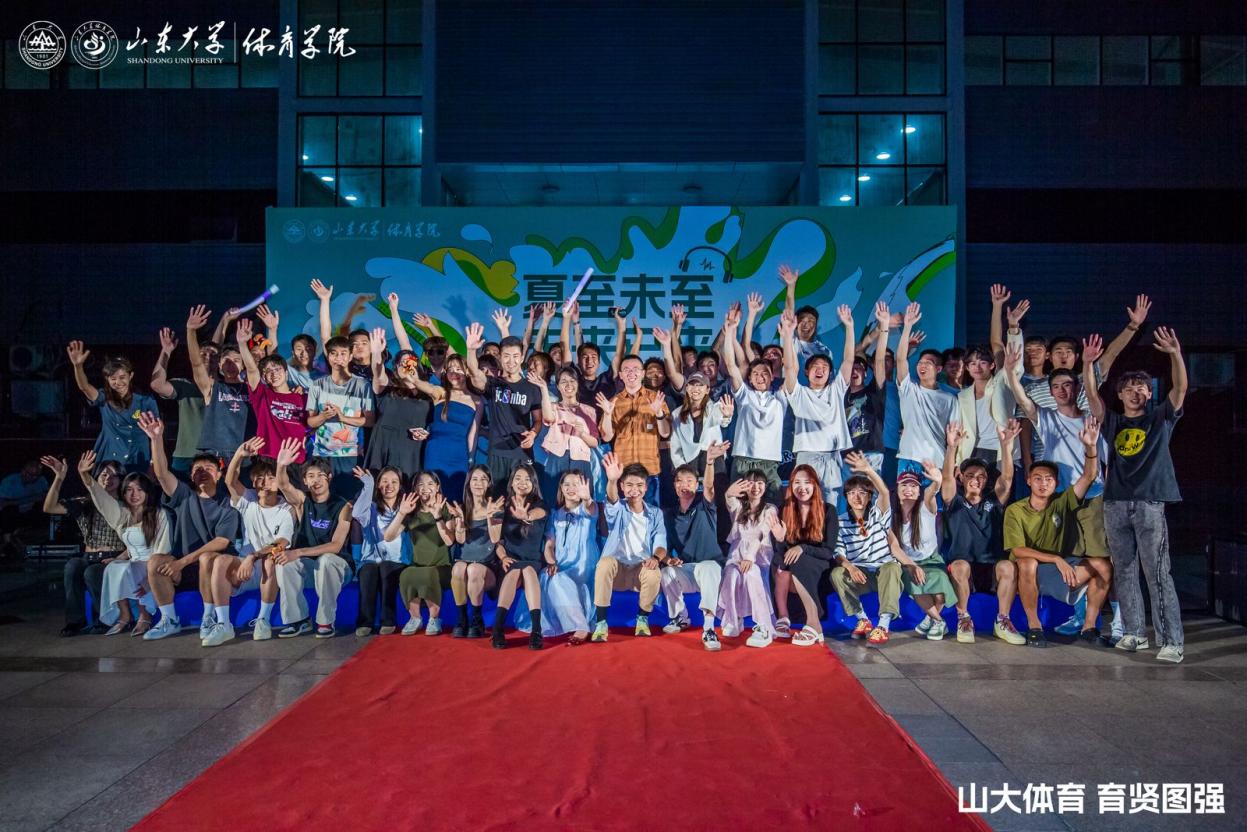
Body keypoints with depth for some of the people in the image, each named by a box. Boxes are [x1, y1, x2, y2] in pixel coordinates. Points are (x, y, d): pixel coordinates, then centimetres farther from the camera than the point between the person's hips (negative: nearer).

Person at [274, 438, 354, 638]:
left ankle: (326, 621, -23)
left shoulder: (342, 507, -11)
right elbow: (283, 486, -26)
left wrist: (299, 552, -29)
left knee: (326, 560, -36)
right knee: (284, 562, -27)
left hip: (336, 565, -3)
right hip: (307, 564, 3)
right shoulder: (302, 501, -3)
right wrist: (281, 466, -49)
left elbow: (336, 546, -20)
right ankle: (298, 619, -13)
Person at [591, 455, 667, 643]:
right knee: (605, 561, -34)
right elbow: (612, 500, -27)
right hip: (616, 568, -1)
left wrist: (656, 557, -31)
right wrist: (611, 480, -51)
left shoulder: (655, 513, 6)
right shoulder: (618, 509, -1)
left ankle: (643, 618, -4)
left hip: (642, 569, 1)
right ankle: (601, 621, -25)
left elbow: (660, 544, -4)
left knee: (654, 574, -32)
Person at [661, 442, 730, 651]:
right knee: (666, 572, -29)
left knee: (706, 568, -38)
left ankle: (708, 628, -43)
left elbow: (709, 485, -25)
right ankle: (680, 617, -2)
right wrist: (667, 558, -18)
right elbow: (665, 547, 7)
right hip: (684, 572, 3)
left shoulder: (704, 506, -2)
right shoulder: (670, 515, 7)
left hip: (710, 565, -3)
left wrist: (710, 461, -46)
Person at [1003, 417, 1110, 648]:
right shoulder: (1015, 511, -11)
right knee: (1028, 563, -39)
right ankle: (1034, 627, -24)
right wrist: (1056, 559, -30)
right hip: (1027, 574, -4)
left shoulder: (1062, 503, -1)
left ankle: (1089, 627, -5)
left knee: (1103, 566, -15)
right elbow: (1017, 551, -21)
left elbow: (1088, 477, -12)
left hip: (1058, 571, 4)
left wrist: (1090, 447, -28)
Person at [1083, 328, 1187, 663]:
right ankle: (1134, 633, 14)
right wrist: (1087, 363, -11)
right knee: (1124, 572, 7)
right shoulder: (1113, 421, 15)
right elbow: (1091, 395, 3)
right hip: (1115, 505, 3)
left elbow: (1180, 388, -5)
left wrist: (1175, 354, -20)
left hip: (1150, 504, -3)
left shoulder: (1161, 418, 9)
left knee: (1158, 573, -7)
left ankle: (1172, 641, -5)